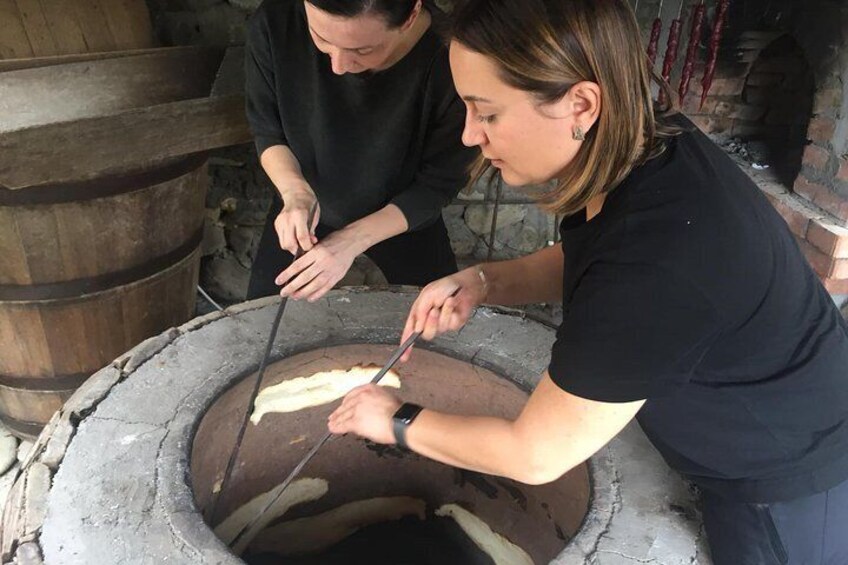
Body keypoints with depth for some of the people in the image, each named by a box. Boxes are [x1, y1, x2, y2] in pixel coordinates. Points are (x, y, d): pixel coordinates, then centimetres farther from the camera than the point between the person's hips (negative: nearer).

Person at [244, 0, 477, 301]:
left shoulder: (452, 60, -34)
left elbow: (438, 183, -20)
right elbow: (267, 132, -10)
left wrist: (353, 240, -31)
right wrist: (295, 191, -30)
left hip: (404, 217, -1)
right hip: (305, 210, 2)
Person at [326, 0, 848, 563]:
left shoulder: (653, 271, -41)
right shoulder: (642, 142, -15)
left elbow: (535, 455, -28)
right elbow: (576, 261, 5)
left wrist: (399, 423, -13)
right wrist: (481, 282, -15)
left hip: (791, 489, -6)